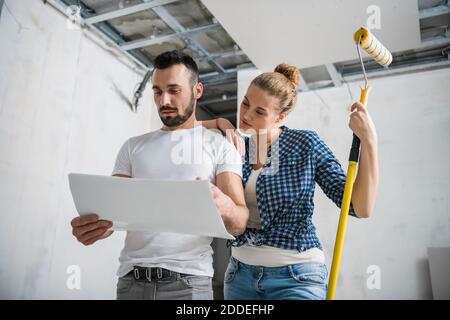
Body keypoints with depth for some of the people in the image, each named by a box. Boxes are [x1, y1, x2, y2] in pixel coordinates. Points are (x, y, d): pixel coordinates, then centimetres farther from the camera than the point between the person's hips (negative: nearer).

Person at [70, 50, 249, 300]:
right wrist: (95, 226, -18)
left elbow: (239, 224, -8)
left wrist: (225, 207, -32)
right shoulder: (133, 147, 10)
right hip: (131, 277, 3)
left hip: (188, 281, -3)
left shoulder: (220, 146, 0)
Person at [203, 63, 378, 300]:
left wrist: (368, 140, -19)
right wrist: (219, 124, -7)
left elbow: (360, 208, -10)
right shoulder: (233, 145, 0)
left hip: (296, 275, -3)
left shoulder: (306, 145, -8)